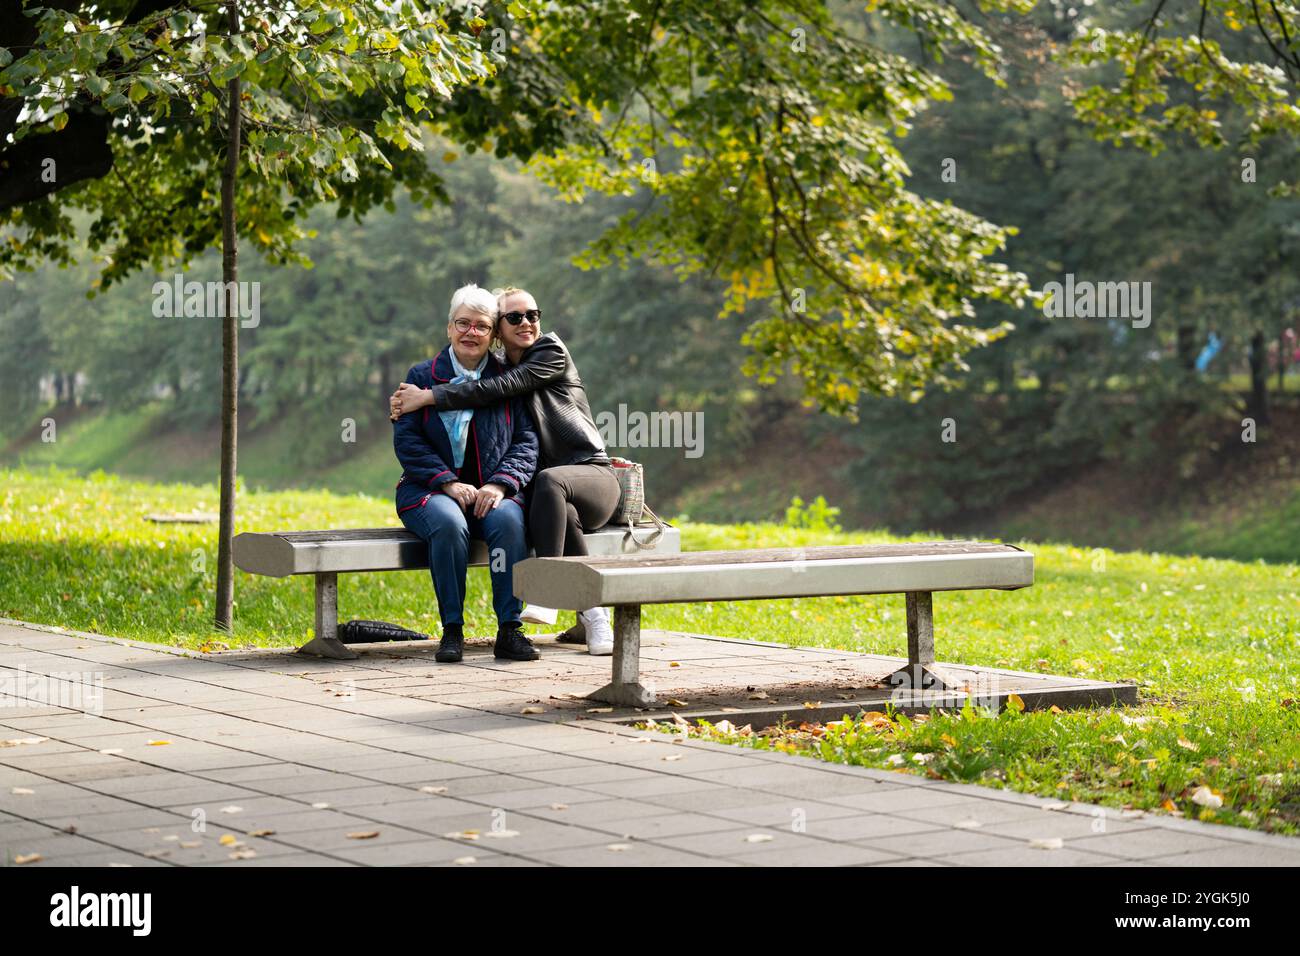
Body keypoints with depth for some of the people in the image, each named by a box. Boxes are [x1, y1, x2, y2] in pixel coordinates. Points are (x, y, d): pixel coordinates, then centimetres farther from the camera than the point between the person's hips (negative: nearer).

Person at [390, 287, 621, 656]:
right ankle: (592, 611, -33)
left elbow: (501, 388, -15)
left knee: (549, 480, -38)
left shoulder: (552, 352, -2)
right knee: (562, 515, -35)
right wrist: (406, 403, -10)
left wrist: (429, 397, -17)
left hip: (592, 476, -3)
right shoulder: (497, 368, 14)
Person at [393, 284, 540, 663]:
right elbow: (406, 440, -2)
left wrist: (501, 483, -14)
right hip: (430, 490, -1)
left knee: (508, 521, -33)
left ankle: (509, 630, -29)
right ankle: (451, 630, -27)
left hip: (492, 493, 1)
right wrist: (448, 483, -15)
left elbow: (526, 442, 5)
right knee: (449, 524, -36)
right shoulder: (422, 376, 7)